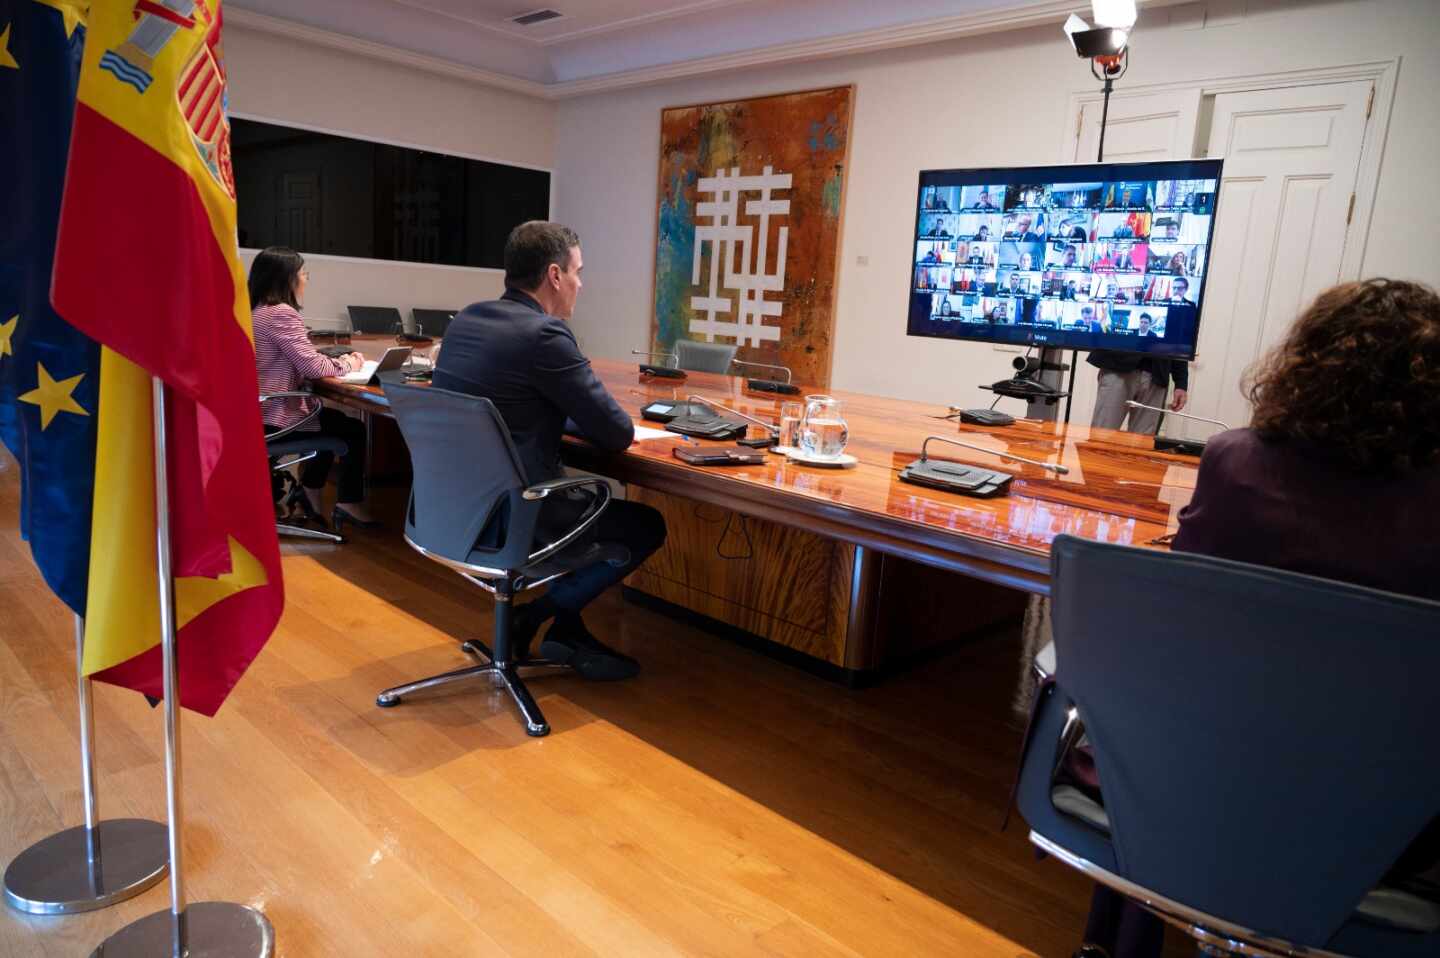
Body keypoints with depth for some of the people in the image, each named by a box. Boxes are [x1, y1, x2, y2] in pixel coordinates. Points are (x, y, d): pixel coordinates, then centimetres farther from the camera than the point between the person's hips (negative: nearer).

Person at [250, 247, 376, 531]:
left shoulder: (256, 311, 10)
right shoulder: (280, 314, -20)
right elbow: (313, 366, -20)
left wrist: (337, 360, 3)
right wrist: (348, 364, -3)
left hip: (261, 409, 10)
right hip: (276, 416, -9)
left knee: (333, 418, 28)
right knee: (355, 430, 5)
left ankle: (310, 493, 32)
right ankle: (349, 504, 10)